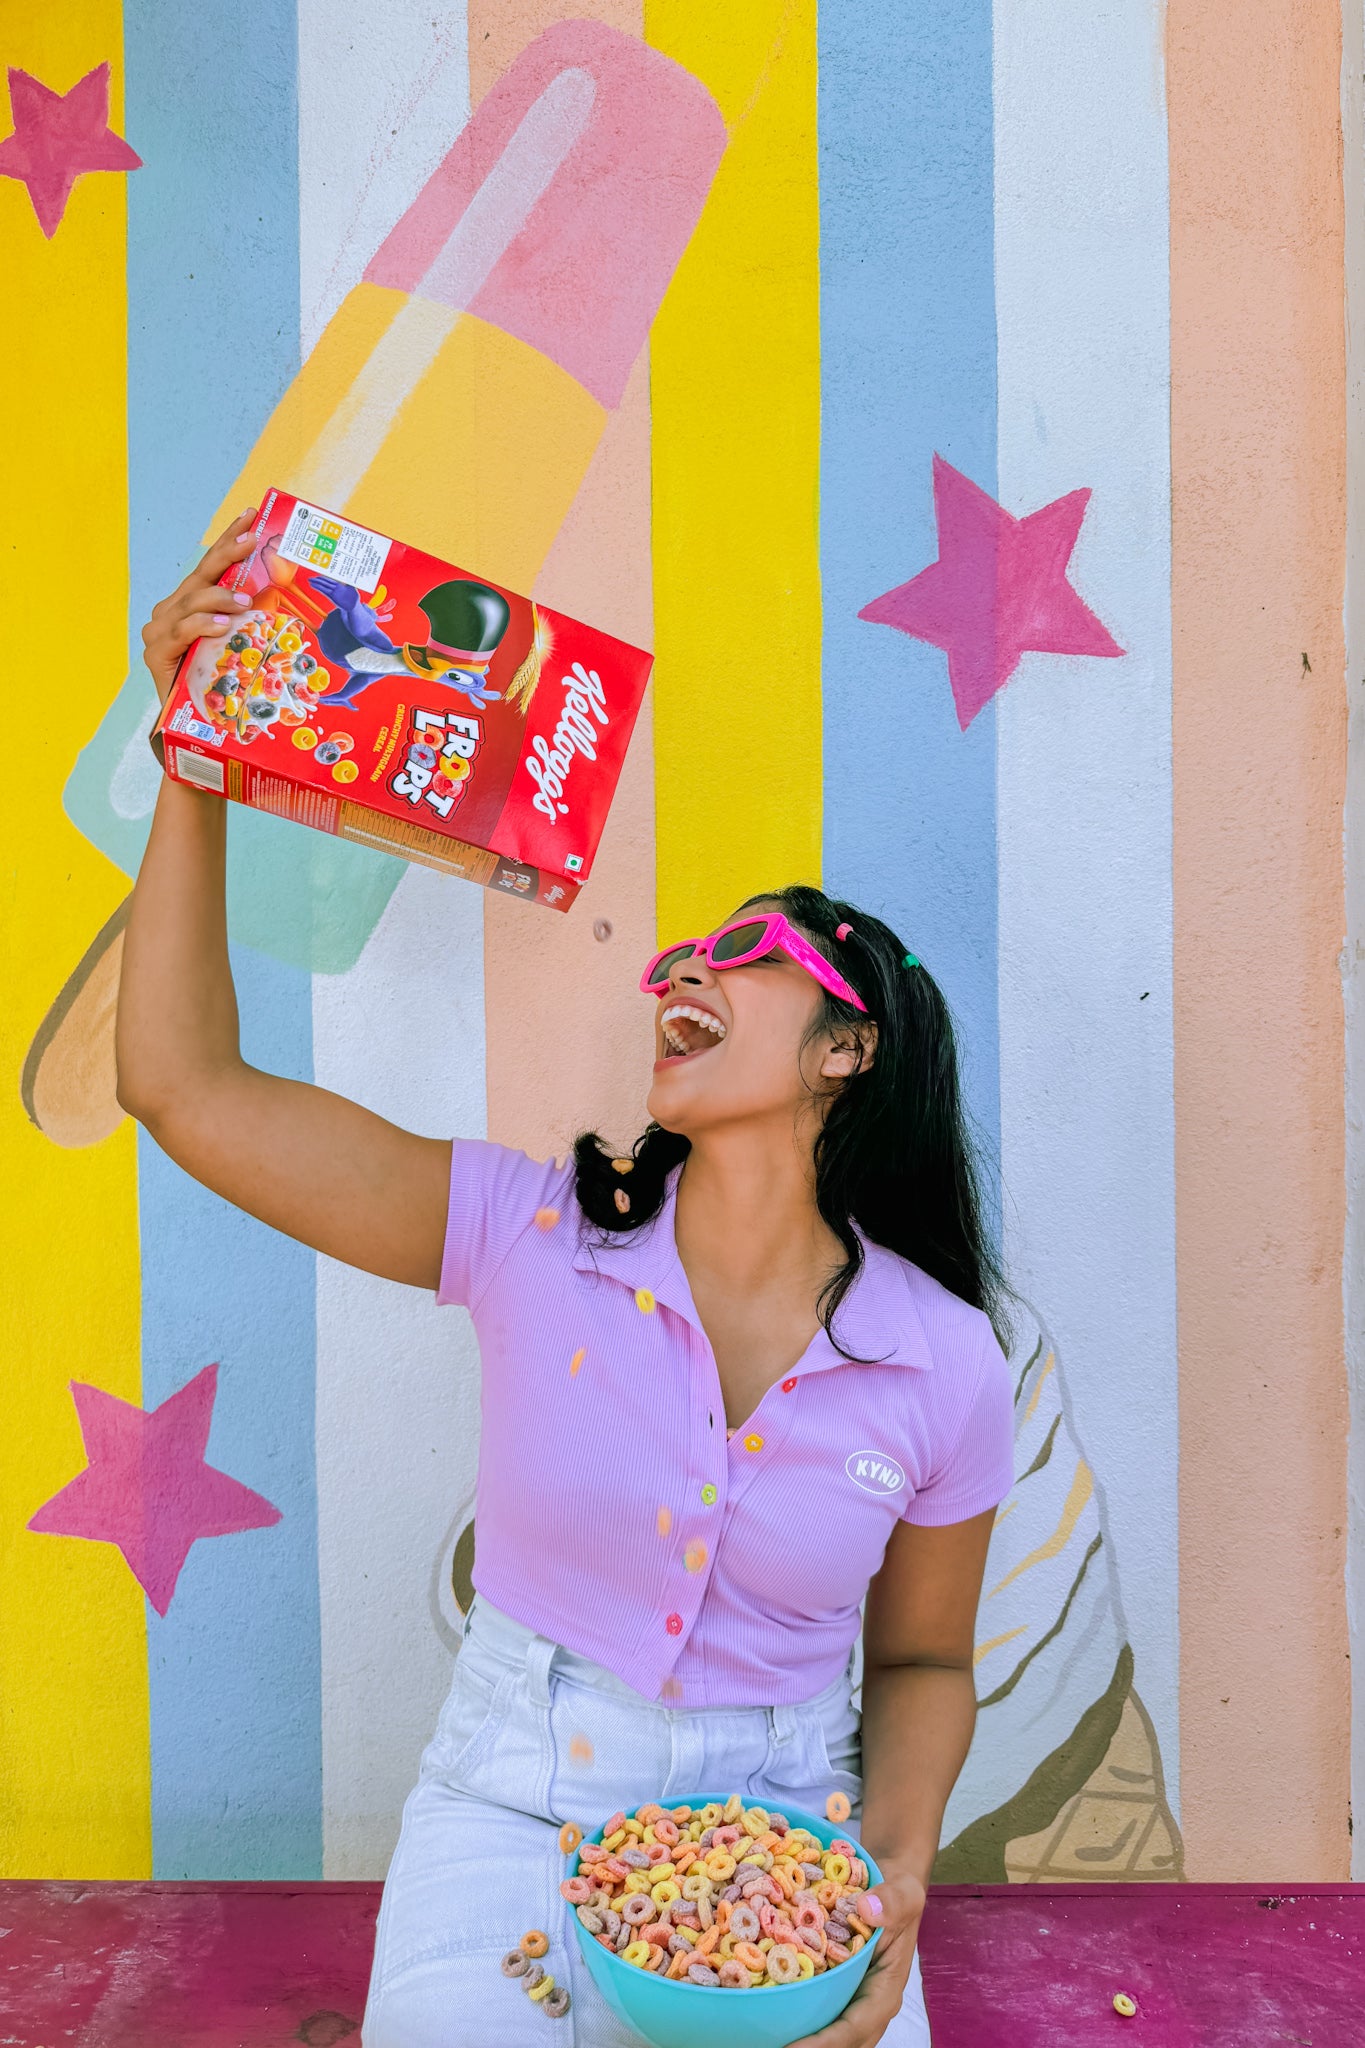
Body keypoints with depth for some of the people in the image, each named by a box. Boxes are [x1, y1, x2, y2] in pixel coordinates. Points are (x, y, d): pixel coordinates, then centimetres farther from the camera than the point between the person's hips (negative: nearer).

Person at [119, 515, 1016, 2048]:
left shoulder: (945, 1369, -9)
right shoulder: (533, 1237, -10)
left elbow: (922, 1660, 5)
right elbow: (186, 1088, -15)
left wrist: (898, 1859, -13)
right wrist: (198, 761, -18)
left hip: (781, 1828, 0)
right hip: (514, 1804, 1)